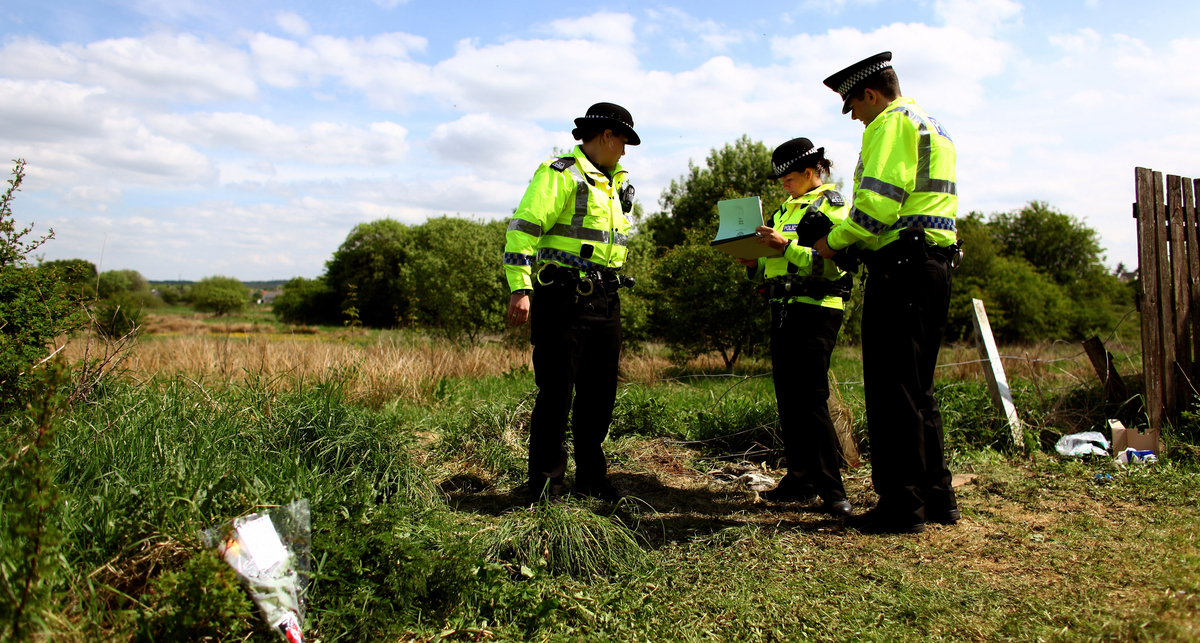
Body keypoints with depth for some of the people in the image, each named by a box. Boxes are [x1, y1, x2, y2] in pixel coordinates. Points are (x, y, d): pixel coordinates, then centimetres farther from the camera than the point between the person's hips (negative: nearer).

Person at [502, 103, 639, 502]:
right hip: (564, 300, -8)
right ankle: (546, 487, 9)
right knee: (556, 394, -3)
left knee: (600, 394, 11)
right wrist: (520, 289, -22)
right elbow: (523, 229, -15)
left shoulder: (614, 183, 20)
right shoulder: (561, 174, -6)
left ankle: (592, 480, 24)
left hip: (605, 301, 8)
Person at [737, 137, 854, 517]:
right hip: (783, 310, 8)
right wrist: (753, 264, 4)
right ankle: (800, 481, 14)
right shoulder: (785, 211, 21)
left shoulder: (831, 207, -2)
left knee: (811, 398, -11)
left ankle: (832, 489, -4)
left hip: (816, 310, -8)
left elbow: (829, 263, -17)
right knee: (788, 399, 7)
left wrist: (786, 246, -23)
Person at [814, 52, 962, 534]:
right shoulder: (934, 128, 26)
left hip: (902, 270, -10)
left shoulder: (891, 122, -6)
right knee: (918, 389, 15)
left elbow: (877, 203, -20)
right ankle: (937, 498, 21)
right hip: (936, 265, 10)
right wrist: (852, 243, 19)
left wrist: (835, 241, -5)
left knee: (891, 390, -5)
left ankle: (901, 507, 0)